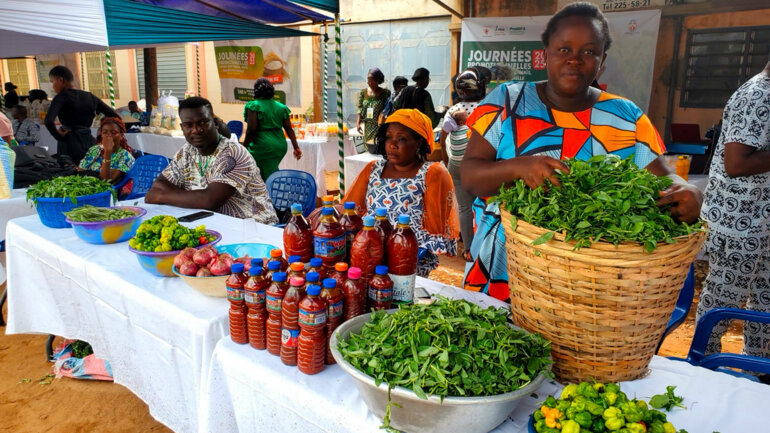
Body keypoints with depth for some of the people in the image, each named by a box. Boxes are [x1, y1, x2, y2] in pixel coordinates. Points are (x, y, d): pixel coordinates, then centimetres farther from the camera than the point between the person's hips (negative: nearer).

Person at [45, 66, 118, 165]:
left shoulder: (61, 98, -5)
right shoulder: (90, 97, 10)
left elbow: (49, 121, -21)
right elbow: (116, 117, 8)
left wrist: (59, 136, -5)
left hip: (70, 145, -5)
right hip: (90, 142, 5)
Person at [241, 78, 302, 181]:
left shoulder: (254, 106, -6)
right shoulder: (281, 107, 10)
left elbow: (252, 129, -14)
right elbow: (289, 129, 8)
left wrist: (244, 147, -5)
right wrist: (296, 147, 11)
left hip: (263, 147, -6)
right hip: (281, 147, 6)